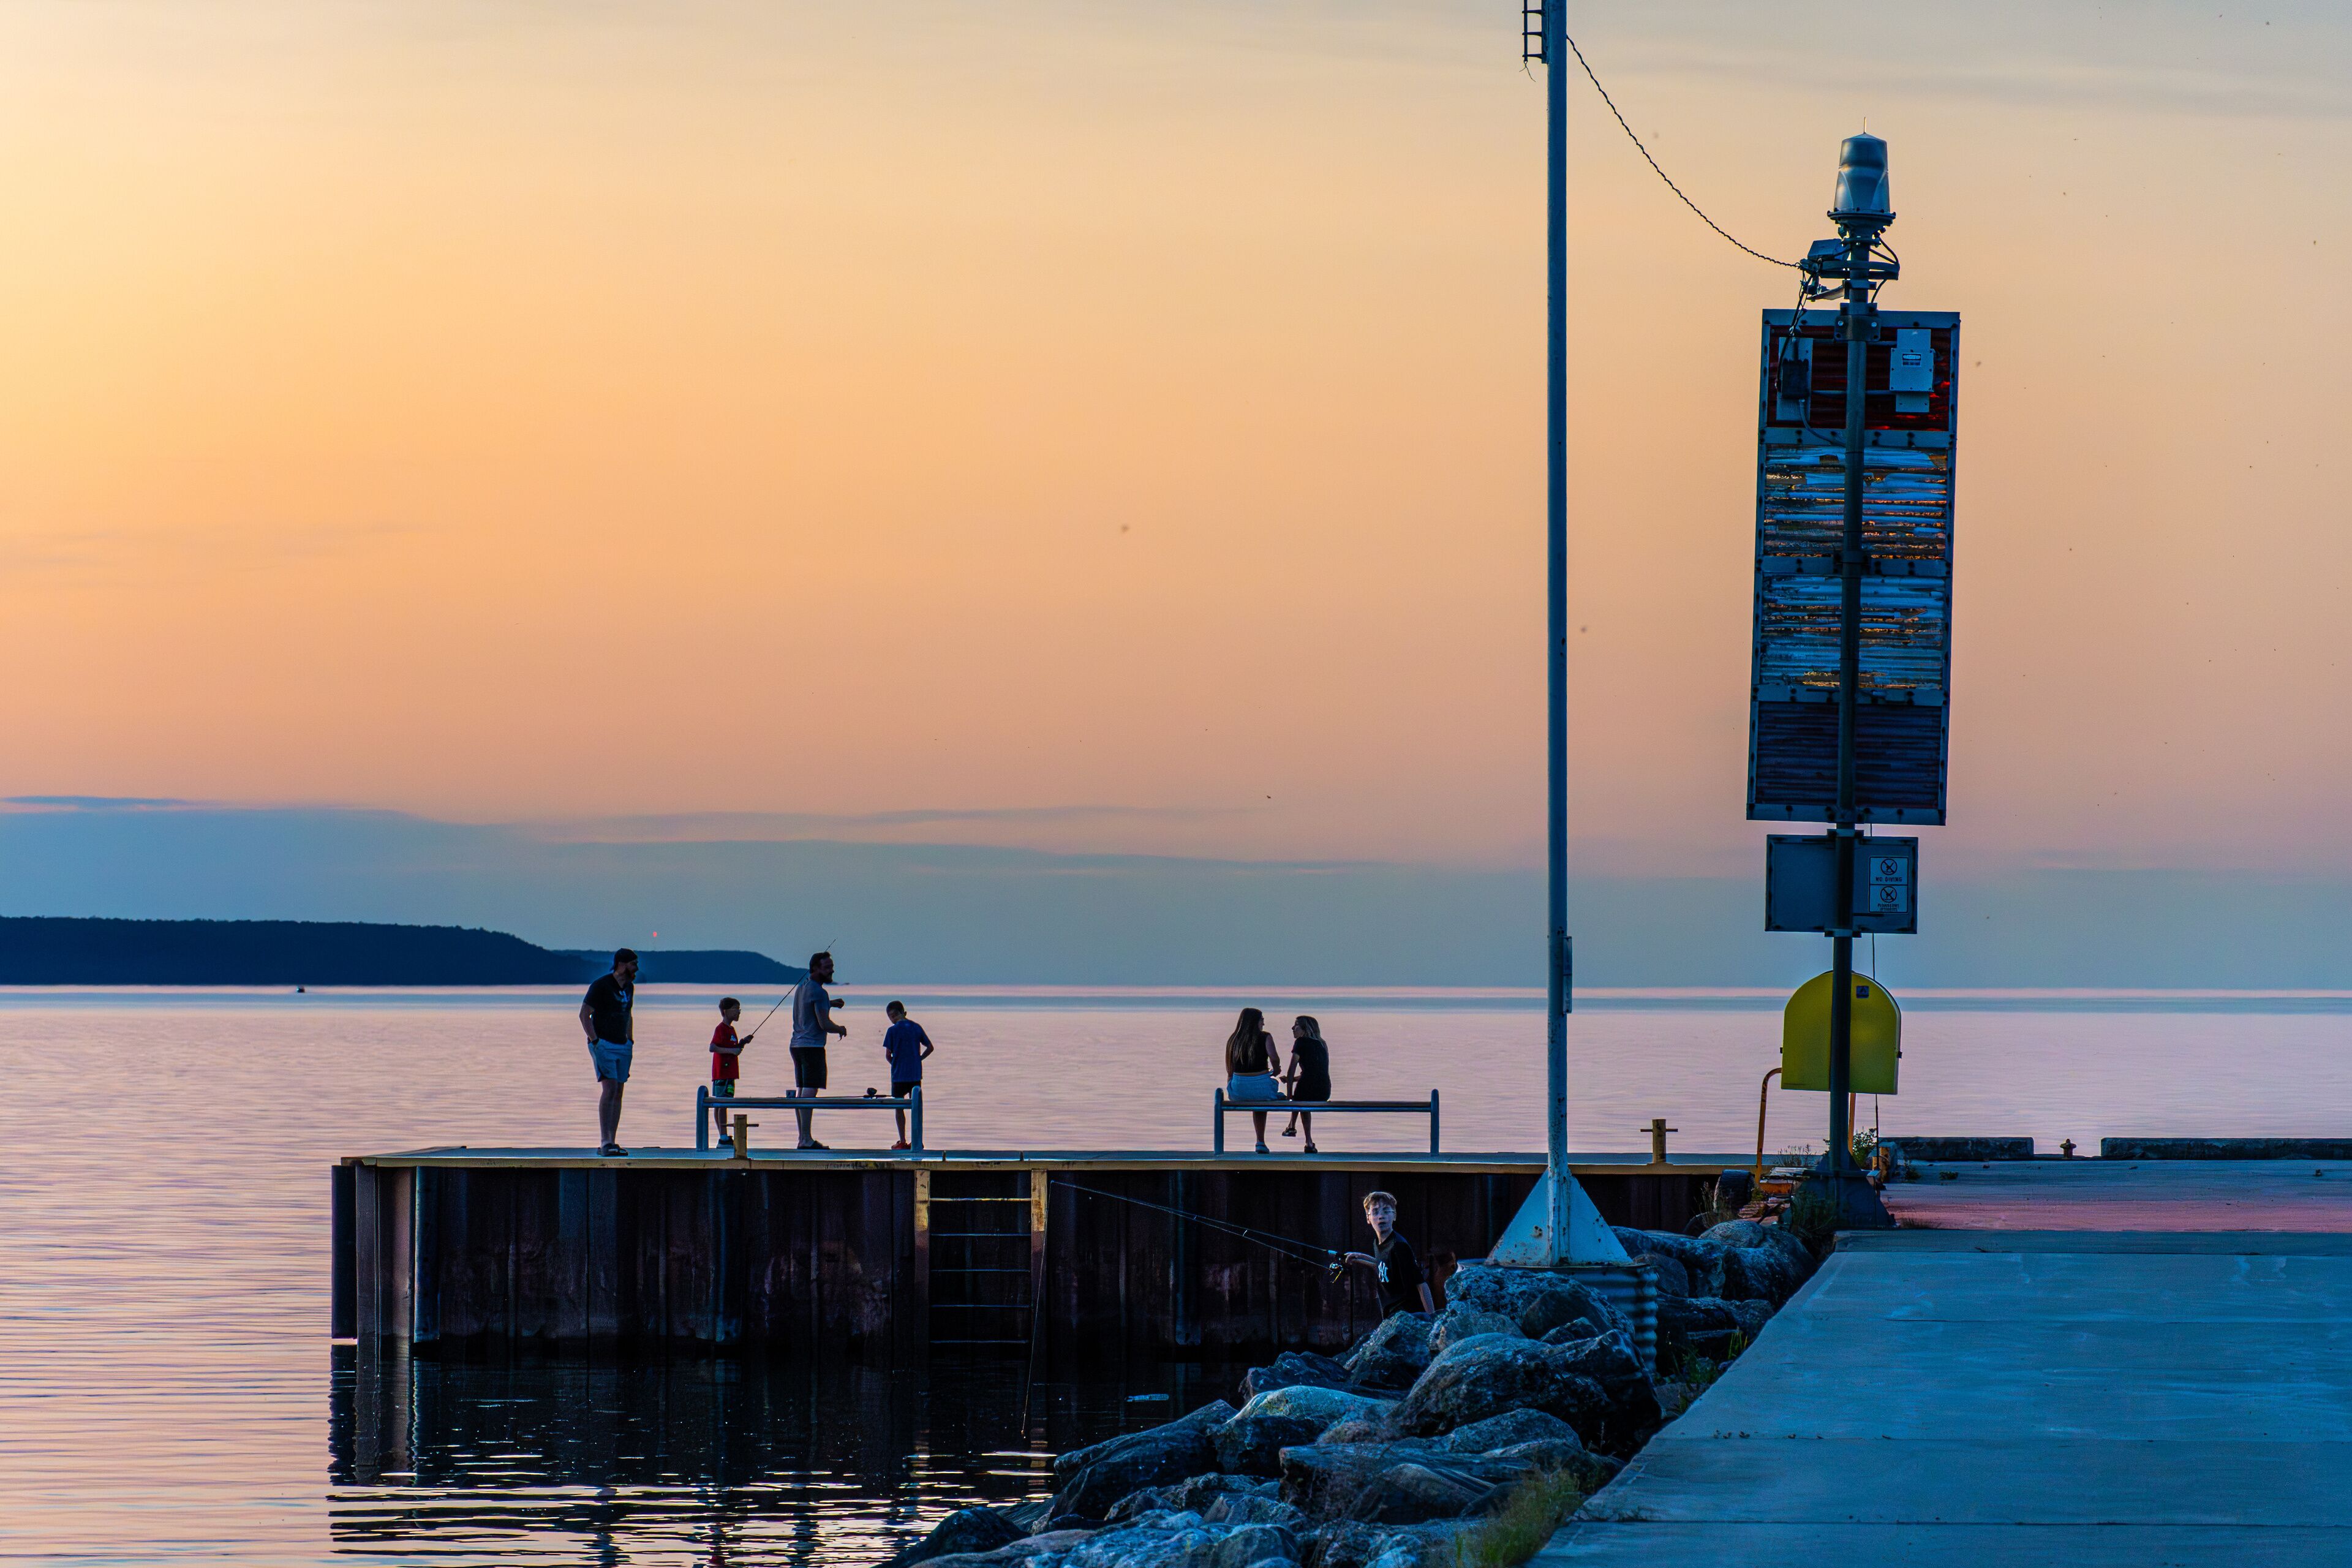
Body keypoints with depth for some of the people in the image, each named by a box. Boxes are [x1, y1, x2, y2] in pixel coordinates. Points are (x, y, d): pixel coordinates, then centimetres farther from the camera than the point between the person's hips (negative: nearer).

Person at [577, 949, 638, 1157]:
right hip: (603, 1044, -8)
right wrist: (595, 1041, -17)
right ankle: (605, 1142, -20)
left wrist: (630, 1041, 17)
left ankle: (612, 1143, 8)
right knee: (610, 1089, -18)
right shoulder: (601, 985, -12)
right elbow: (584, 1014, -13)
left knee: (618, 1093, 5)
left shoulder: (629, 987, 12)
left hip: (623, 1046, 8)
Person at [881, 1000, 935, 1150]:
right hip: (916, 1074, 4)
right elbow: (930, 1048, 6)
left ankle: (902, 1142, 3)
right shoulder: (917, 1028, 3)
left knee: (899, 1107, 6)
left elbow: (888, 1054, -8)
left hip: (899, 1075, -4)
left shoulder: (893, 1030, -9)